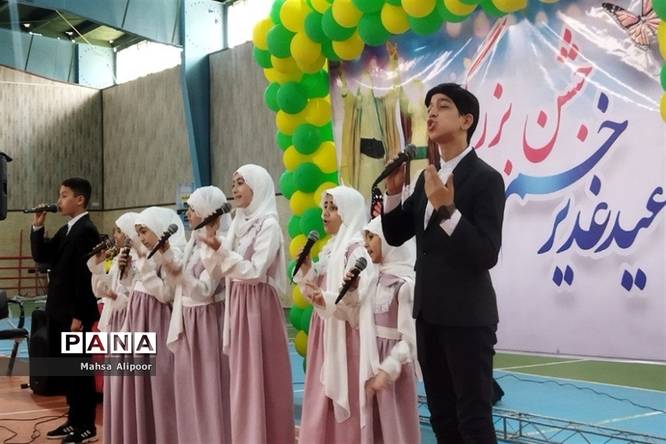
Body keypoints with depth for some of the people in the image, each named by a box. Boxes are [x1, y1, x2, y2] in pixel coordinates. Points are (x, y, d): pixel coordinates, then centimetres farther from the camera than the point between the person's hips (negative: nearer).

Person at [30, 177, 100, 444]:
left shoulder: (86, 231, -15)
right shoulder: (65, 231, 14)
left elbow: (85, 276, -20)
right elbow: (41, 256, 13)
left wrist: (78, 316, -21)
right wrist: (38, 227, 3)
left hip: (75, 313, -9)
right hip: (59, 311, 9)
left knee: (79, 368, 0)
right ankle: (74, 421, 26)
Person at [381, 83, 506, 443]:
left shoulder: (485, 177, -13)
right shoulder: (427, 176, 10)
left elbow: (487, 255, -21)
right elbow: (395, 236, 13)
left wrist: (447, 209, -30)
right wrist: (393, 191, -3)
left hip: (467, 316, -8)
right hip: (429, 313, 8)